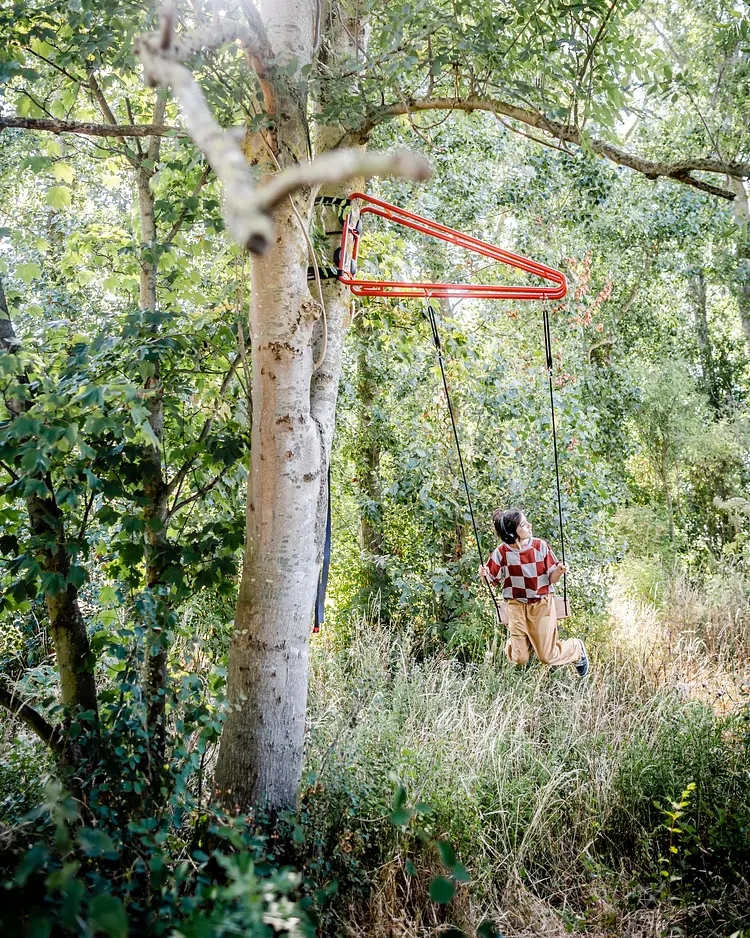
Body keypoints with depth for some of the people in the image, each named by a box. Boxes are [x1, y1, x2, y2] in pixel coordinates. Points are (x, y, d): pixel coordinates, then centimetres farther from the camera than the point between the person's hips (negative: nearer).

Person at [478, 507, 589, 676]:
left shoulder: (541, 546, -10)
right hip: (516, 607, 1)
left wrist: (559, 571, -26)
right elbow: (492, 580, 1)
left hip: (542, 605, -1)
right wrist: (484, 575, -22)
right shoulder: (502, 552, -9)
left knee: (547, 657, 1)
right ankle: (512, 642, 40)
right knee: (519, 660, 4)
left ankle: (577, 649, 32)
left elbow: (552, 579, -3)